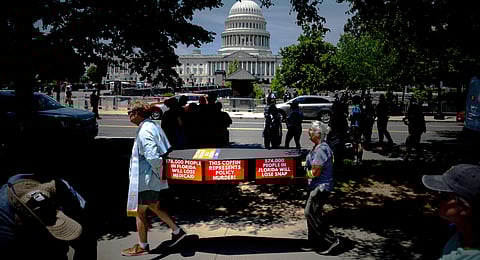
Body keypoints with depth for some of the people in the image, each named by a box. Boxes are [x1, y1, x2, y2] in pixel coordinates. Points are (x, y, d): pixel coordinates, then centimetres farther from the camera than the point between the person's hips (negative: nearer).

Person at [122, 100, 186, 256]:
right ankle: (177, 231, 29)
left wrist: (160, 172, -18)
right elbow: (166, 150, 15)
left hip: (146, 179, -10)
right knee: (154, 206, 23)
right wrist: (161, 172, 14)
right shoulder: (153, 126, 9)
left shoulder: (144, 131, -21)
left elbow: (152, 156, -32)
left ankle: (142, 246, 19)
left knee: (140, 211, 5)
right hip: (154, 179, 10)